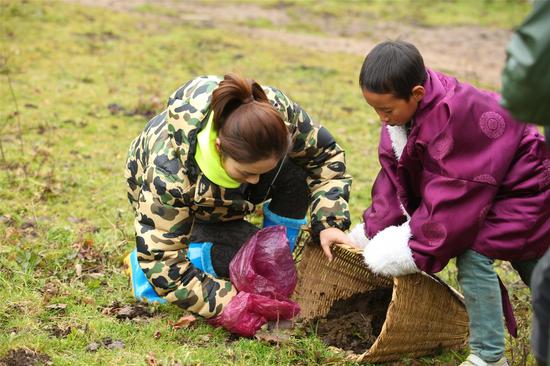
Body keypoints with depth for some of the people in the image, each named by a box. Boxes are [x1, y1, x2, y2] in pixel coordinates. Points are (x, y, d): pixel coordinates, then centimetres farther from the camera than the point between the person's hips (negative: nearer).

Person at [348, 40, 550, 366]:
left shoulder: (455, 115, -36)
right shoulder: (403, 108, -9)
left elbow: (453, 193, -33)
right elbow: (395, 173, -3)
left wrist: (419, 248, -28)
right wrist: (375, 228, -11)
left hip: (521, 186, -9)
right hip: (479, 182, 9)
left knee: (473, 255, -19)